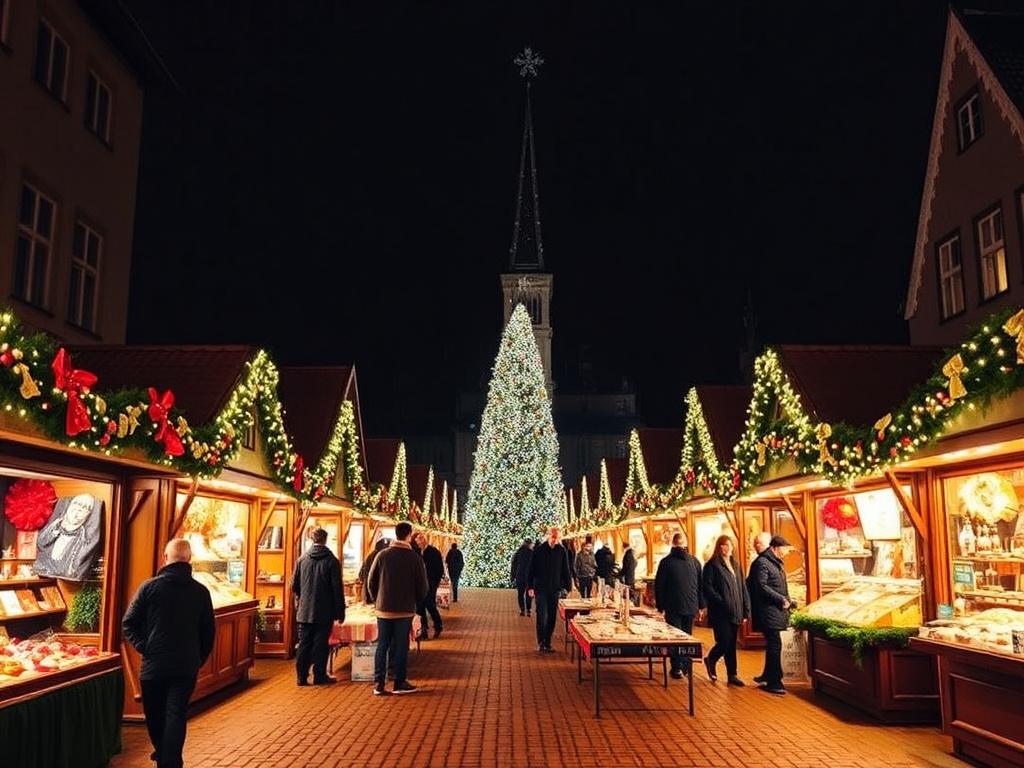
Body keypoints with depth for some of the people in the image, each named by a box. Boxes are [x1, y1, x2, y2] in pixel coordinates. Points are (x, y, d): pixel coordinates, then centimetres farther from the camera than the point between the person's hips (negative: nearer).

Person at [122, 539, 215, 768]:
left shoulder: (149, 587, -6)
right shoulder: (201, 592, -1)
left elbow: (129, 624, -3)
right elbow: (208, 632, 5)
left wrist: (144, 648, 6)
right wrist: (199, 660, 15)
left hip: (153, 665, 0)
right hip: (186, 666, 0)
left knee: (155, 715, 19)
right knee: (176, 715, 3)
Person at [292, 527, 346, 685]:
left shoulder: (302, 559, 1)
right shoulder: (331, 561, -9)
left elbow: (294, 585, 7)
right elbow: (337, 589, -9)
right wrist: (340, 612, -3)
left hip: (305, 610, 3)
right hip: (324, 611, -3)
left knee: (304, 644, 9)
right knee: (321, 644, 4)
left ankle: (302, 676, 11)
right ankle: (319, 675, 9)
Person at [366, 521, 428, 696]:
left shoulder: (383, 555, -4)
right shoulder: (415, 558, -8)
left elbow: (371, 581, 0)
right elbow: (422, 586, -4)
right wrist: (416, 603, 13)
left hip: (383, 609, 2)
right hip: (405, 610, -2)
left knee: (382, 645, 9)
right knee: (401, 646, 6)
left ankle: (378, 684, 9)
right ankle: (400, 684, 12)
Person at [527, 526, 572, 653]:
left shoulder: (562, 551, 2)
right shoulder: (539, 550, -3)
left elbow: (566, 571, 7)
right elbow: (531, 569, 0)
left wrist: (568, 587, 2)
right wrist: (530, 587, -5)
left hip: (555, 590, 2)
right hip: (541, 589, -2)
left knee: (552, 618, 6)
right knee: (542, 617, -7)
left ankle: (547, 643, 15)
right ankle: (541, 643, 1)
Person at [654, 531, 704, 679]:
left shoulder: (666, 562, -7)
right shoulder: (695, 561, 1)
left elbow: (659, 585, -6)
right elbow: (701, 584, 4)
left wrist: (660, 606, 2)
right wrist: (701, 605, 9)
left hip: (673, 607, -3)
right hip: (691, 606, 3)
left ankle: (677, 668, 0)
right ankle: (686, 666, 19)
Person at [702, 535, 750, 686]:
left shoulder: (735, 565, 15)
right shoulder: (711, 565, -5)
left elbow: (742, 588, 15)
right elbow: (707, 588, -12)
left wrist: (745, 610, 9)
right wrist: (721, 601, -20)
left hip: (734, 612, 6)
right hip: (720, 612, -6)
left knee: (731, 645, 9)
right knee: (724, 643, -7)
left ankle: (732, 675, 15)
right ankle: (710, 661, 20)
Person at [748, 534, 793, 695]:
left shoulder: (776, 563, 19)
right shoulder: (762, 563, -12)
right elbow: (761, 586, -20)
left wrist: (787, 601, 12)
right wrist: (781, 599, -18)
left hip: (777, 611, 10)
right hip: (768, 611, -10)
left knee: (773, 645, 15)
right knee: (774, 645, -8)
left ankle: (767, 677, 27)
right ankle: (774, 682, -3)